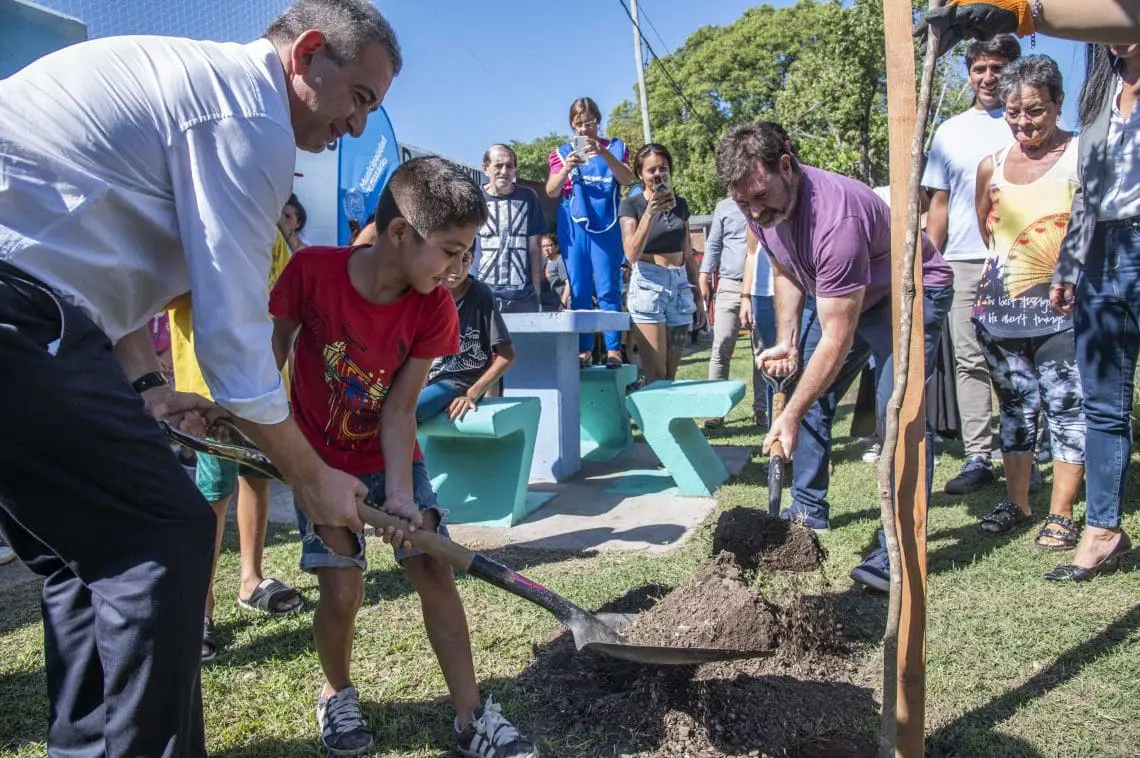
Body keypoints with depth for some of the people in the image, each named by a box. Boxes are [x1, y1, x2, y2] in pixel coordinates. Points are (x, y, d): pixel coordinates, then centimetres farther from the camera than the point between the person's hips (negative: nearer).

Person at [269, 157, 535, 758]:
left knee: (434, 568, -4)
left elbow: (398, 408, -16)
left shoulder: (434, 308, -16)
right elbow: (271, 353, -7)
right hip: (320, 460, -2)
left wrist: (399, 494, -25)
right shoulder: (312, 269, -23)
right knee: (342, 589, -8)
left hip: (391, 459, 2)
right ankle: (336, 693, 24)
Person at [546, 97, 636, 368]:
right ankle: (583, 349, 5)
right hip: (574, 227, 2)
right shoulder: (563, 152, 12)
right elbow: (551, 191, 4)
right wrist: (566, 169, -16)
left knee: (608, 289, -5)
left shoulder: (614, 147, 9)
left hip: (607, 226, -2)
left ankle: (613, 349, -2)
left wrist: (603, 153, -21)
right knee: (579, 290, 2)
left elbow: (627, 179, -7)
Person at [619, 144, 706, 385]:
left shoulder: (680, 204, 13)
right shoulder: (632, 205, 0)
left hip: (680, 284, 5)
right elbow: (632, 254, -13)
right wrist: (650, 213, -21)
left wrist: (698, 297, 20)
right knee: (656, 376, -10)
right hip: (648, 284, -5)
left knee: (671, 375, 5)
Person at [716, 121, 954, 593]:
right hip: (835, 296, 9)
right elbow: (786, 270, 7)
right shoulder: (760, 207, -14)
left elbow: (837, 340, -36)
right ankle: (809, 510, 26)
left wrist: (790, 417, -34)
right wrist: (786, 343, -2)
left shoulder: (835, 218, -40)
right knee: (811, 396, 11)